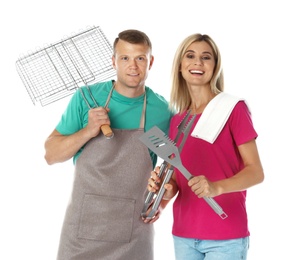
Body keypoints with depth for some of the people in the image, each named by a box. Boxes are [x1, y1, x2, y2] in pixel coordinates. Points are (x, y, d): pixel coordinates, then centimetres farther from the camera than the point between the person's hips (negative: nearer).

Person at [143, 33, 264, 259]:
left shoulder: (233, 108, -6)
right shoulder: (176, 121, 9)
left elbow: (256, 172, -10)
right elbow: (176, 177, 12)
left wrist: (216, 187, -26)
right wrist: (162, 202, -8)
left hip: (226, 236, -5)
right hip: (183, 234, 5)